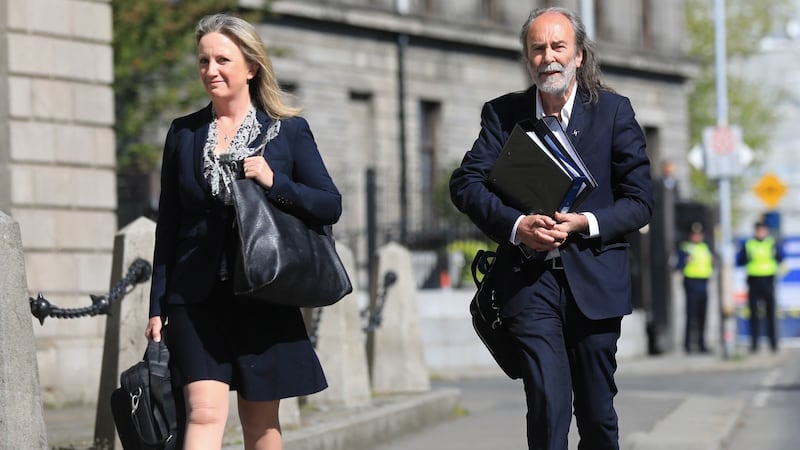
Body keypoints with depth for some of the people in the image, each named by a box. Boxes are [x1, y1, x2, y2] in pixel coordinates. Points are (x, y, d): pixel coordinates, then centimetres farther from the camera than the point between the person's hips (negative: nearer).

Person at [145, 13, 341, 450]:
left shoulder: (289, 130, 4)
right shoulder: (184, 133, 9)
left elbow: (331, 205, 1)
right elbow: (168, 226, 12)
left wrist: (275, 182, -16)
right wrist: (157, 307, 9)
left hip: (263, 295, 0)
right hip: (197, 297, 1)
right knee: (205, 411, -14)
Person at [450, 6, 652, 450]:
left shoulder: (614, 111, 3)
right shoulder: (503, 113, 6)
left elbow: (640, 201, 2)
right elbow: (464, 182, 0)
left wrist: (586, 223, -15)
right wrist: (516, 225, -16)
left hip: (594, 280, 0)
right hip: (529, 279, 0)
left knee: (597, 415, 8)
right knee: (547, 407, -13)